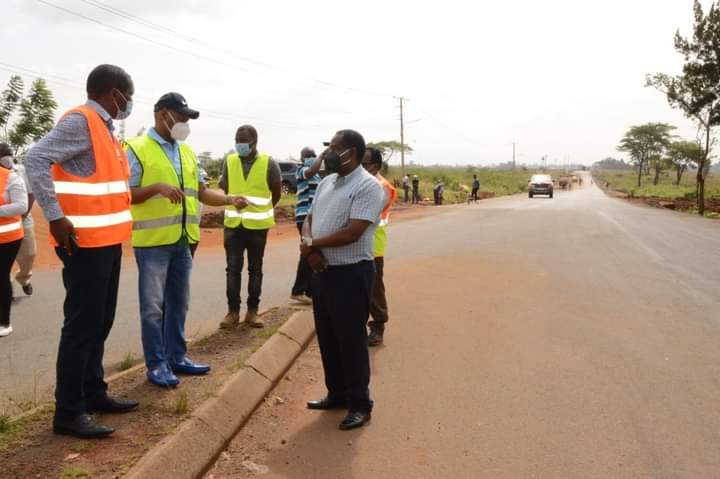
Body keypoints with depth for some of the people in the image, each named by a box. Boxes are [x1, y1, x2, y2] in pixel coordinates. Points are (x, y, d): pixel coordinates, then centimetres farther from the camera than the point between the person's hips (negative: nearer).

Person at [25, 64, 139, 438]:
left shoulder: (103, 127, 16)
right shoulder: (80, 121, -13)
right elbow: (35, 160, -22)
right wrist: (56, 217, -24)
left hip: (107, 242, 10)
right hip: (85, 243, -9)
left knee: (99, 323, 15)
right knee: (82, 326, -4)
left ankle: (93, 393, 27)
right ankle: (68, 412, 5)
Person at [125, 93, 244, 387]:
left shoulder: (187, 152, 14)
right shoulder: (137, 149, -7)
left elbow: (201, 191, 15)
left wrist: (231, 200, 0)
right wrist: (157, 187, -23)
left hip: (183, 240, 7)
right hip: (152, 241, -7)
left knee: (178, 303, 14)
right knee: (153, 306, 2)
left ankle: (176, 357, 27)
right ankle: (157, 364, 13)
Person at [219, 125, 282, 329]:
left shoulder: (268, 163, -7)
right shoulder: (229, 161, 0)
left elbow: (276, 193, 5)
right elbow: (225, 189, 13)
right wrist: (235, 206, 12)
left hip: (257, 225, -2)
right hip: (233, 224, 2)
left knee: (255, 270, 8)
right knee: (233, 269, 3)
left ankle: (252, 311, 16)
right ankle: (233, 311, 11)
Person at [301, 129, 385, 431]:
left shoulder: (368, 186, -14)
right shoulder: (326, 183, 12)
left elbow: (352, 233, -22)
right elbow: (309, 220, 12)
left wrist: (312, 245, -11)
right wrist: (308, 245, -10)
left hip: (351, 273, -8)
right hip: (322, 271, 8)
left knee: (351, 340, 1)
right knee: (327, 338, 16)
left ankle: (359, 404, 16)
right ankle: (337, 394, 33)